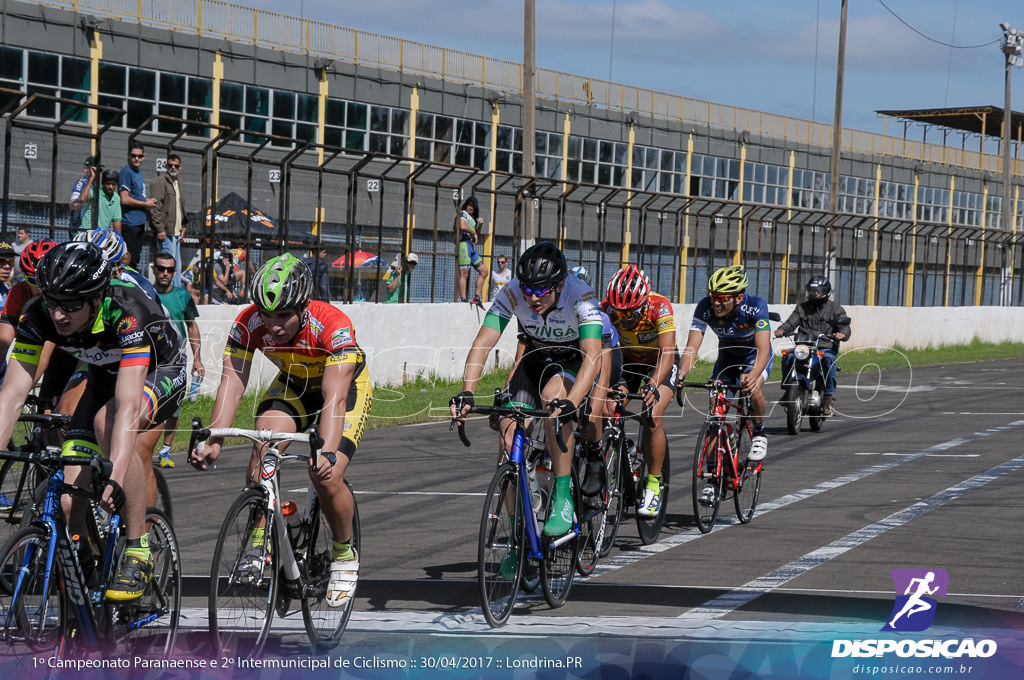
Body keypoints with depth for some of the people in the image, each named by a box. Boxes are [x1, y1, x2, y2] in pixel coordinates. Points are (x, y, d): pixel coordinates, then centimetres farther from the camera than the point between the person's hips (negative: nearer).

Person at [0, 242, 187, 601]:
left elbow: (127, 405, -47)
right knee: (69, 491, -14)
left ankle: (138, 551, -24)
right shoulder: (38, 316, -26)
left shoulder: (129, 313, -39)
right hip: (104, 376, 5)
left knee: (107, 422, -36)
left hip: (160, 371, -4)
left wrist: (115, 479, -57)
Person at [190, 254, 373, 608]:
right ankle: (259, 544, -11)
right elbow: (232, 384, -31)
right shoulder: (248, 324, -27)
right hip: (293, 384, 3)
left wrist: (327, 453, -60)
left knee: (327, 478, -20)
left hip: (347, 384, -3)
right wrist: (213, 441, -46)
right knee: (263, 443, -26)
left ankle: (345, 554, 8)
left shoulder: (333, 326, -37)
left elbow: (334, 398, -45)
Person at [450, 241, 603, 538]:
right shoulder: (512, 293, -26)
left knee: (552, 395, -36)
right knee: (509, 429, -15)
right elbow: (483, 343, -29)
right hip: (537, 358, 4)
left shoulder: (581, 297, -34)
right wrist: (466, 393, -43)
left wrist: (570, 403, -58)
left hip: (575, 361, -4)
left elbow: (593, 356, -44)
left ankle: (563, 498, -27)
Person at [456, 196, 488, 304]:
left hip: (471, 246, 9)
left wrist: (480, 225, 12)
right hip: (464, 243, -9)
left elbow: (477, 236, 28)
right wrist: (473, 233, -5)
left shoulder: (473, 218, 25)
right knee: (464, 273, -13)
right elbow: (463, 226, -20)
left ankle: (477, 298, 8)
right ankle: (463, 301, -18)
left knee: (484, 271, 8)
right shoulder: (463, 214, -1)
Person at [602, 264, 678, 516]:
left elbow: (667, 353, -43)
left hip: (660, 364, -3)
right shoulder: (608, 308, -27)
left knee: (653, 417, -25)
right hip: (628, 362, 3)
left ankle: (654, 484, -12)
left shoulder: (659, 307, -34)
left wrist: (653, 385, -59)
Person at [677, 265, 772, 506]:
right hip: (727, 356, 3)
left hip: (754, 355, -3)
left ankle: (758, 433, -3)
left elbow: (763, 349, -43)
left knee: (754, 391, -34)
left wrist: (753, 376, -62)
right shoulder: (705, 308, -27)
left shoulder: (756, 307, -34)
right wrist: (681, 374, -52)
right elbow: (692, 346, -33)